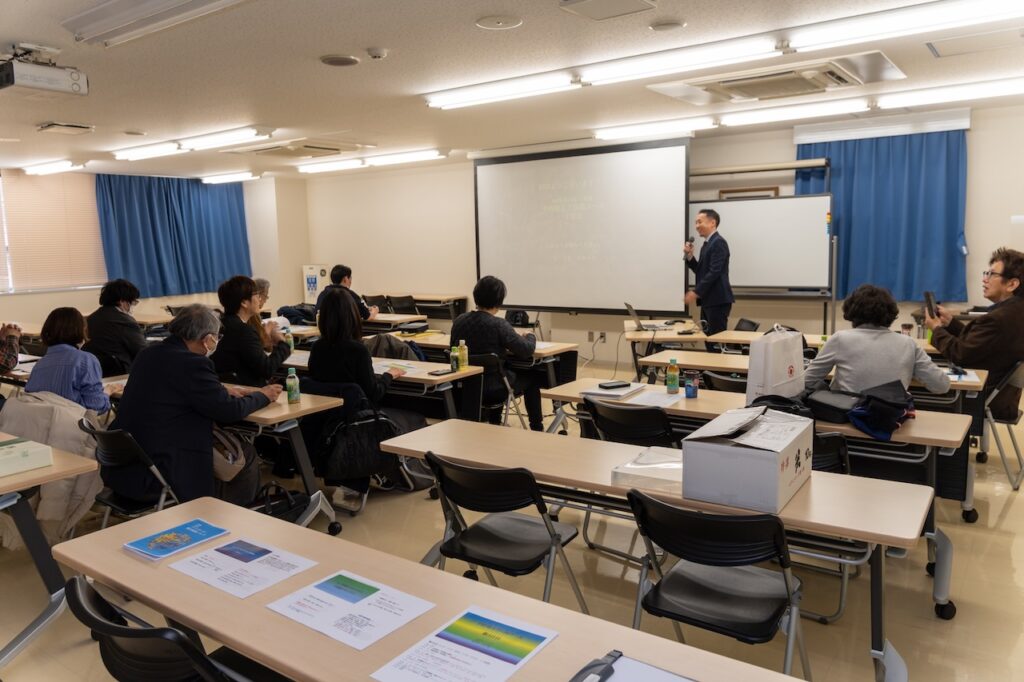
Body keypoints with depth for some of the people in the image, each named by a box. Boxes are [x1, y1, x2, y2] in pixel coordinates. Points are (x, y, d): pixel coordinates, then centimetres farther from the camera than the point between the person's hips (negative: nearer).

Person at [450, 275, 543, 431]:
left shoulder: (459, 320, -3)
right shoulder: (498, 324, -20)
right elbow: (526, 350, -19)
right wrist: (530, 337, 4)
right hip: (492, 391, -6)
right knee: (531, 377, 21)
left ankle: (494, 423, 44)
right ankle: (537, 428, 30)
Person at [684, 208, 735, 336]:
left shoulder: (718, 242, -13)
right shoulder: (707, 244, 18)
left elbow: (714, 272, -20)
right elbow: (701, 271, 19)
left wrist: (696, 292, -20)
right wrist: (690, 256, 4)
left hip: (718, 300, -9)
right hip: (708, 299, 9)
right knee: (708, 337, 10)